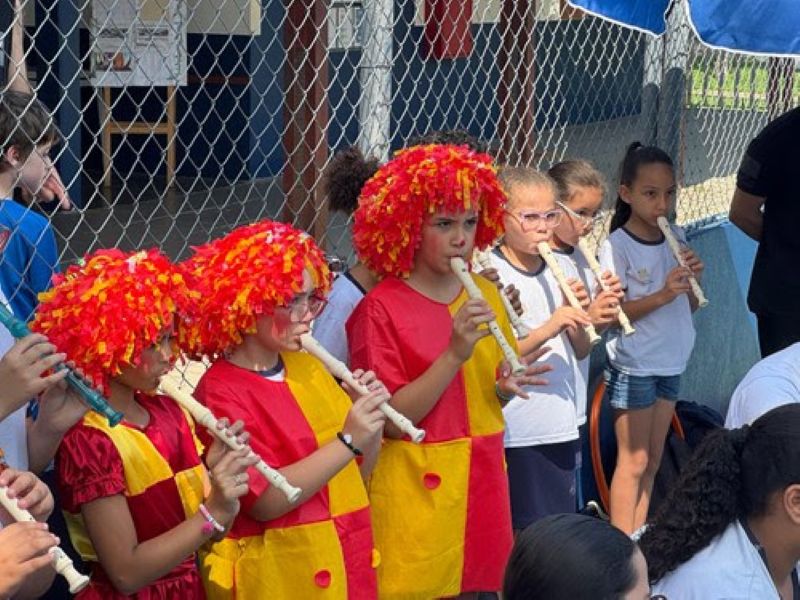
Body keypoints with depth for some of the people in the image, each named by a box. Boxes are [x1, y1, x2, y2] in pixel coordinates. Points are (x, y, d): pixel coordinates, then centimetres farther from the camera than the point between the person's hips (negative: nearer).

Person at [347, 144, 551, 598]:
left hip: (482, 482, 6)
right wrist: (454, 354, -25)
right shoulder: (381, 309, -13)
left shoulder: (485, 295, 5)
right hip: (417, 490, -5)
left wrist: (506, 386, -6)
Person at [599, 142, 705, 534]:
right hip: (633, 366, -6)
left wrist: (694, 280, -10)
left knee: (651, 462, 12)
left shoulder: (677, 238, 4)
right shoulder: (617, 246, -13)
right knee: (633, 461, -2)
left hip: (670, 364, 6)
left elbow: (690, 307, 11)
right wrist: (661, 295, -25)